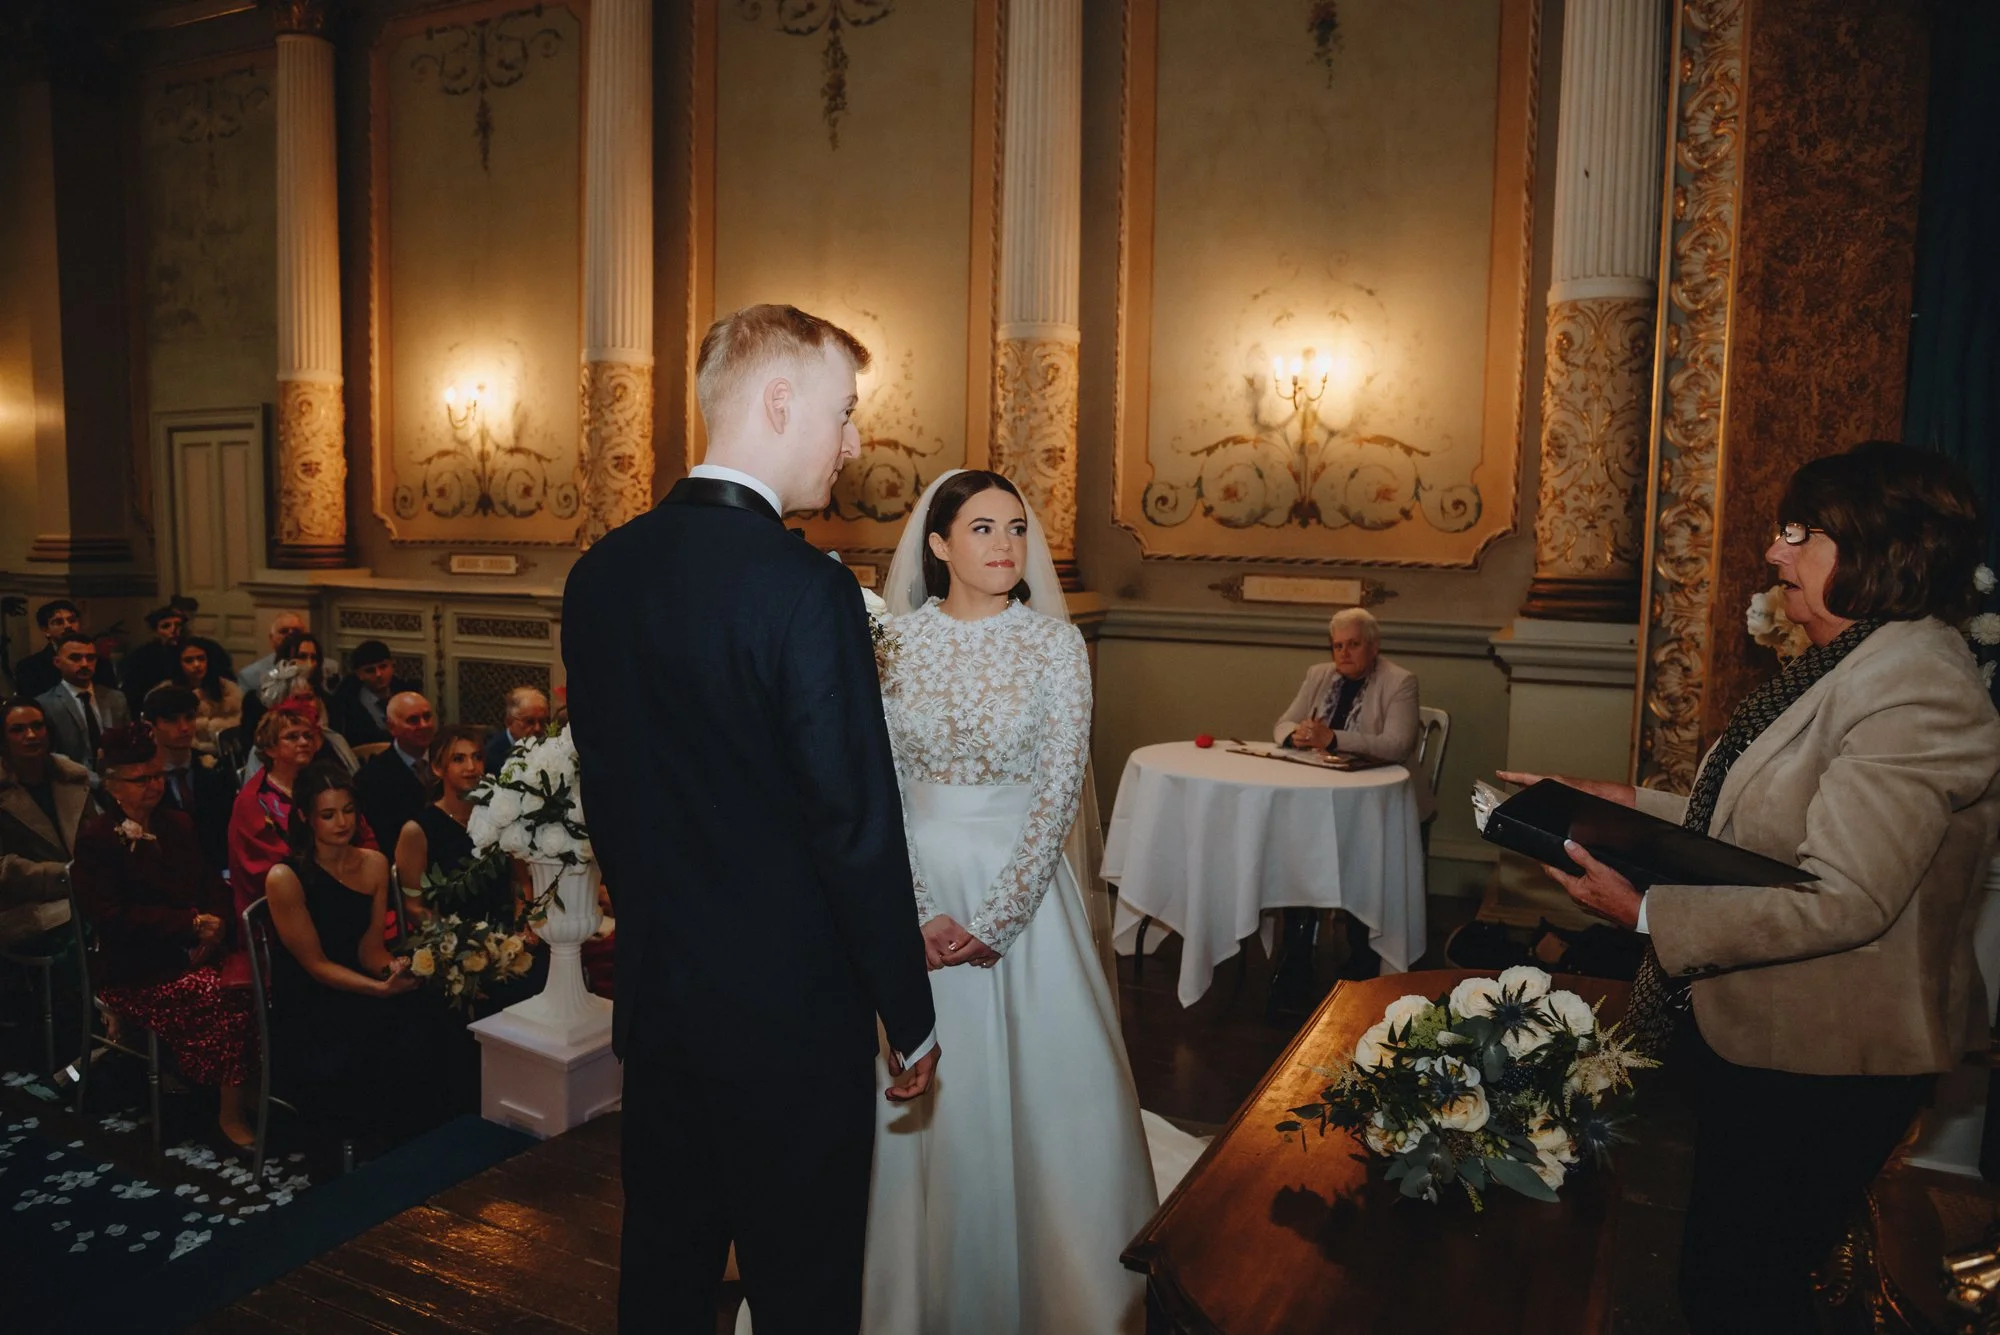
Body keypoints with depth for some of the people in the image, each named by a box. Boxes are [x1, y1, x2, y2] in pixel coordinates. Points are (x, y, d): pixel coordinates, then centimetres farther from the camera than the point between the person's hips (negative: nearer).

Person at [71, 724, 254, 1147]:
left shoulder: (177, 826, 16)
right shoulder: (96, 839, -3)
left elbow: (211, 883, 13)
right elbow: (112, 917, -12)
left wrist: (214, 926, -9)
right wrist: (191, 922, -17)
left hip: (190, 952, 6)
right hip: (133, 970, -6)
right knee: (222, 994, -30)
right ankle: (230, 1111, -16)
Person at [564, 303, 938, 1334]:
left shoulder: (599, 573, 1)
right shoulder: (806, 590, -22)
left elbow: (603, 785, 9)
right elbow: (858, 830, -20)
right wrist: (911, 1017, -7)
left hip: (653, 995, 7)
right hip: (792, 1014, -7)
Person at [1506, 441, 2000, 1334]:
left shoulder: (1916, 694, -25)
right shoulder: (1845, 663, 9)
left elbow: (1839, 901, -30)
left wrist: (1647, 914, -28)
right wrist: (1635, 806, 8)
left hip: (1825, 1068, -10)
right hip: (1757, 1035, 10)